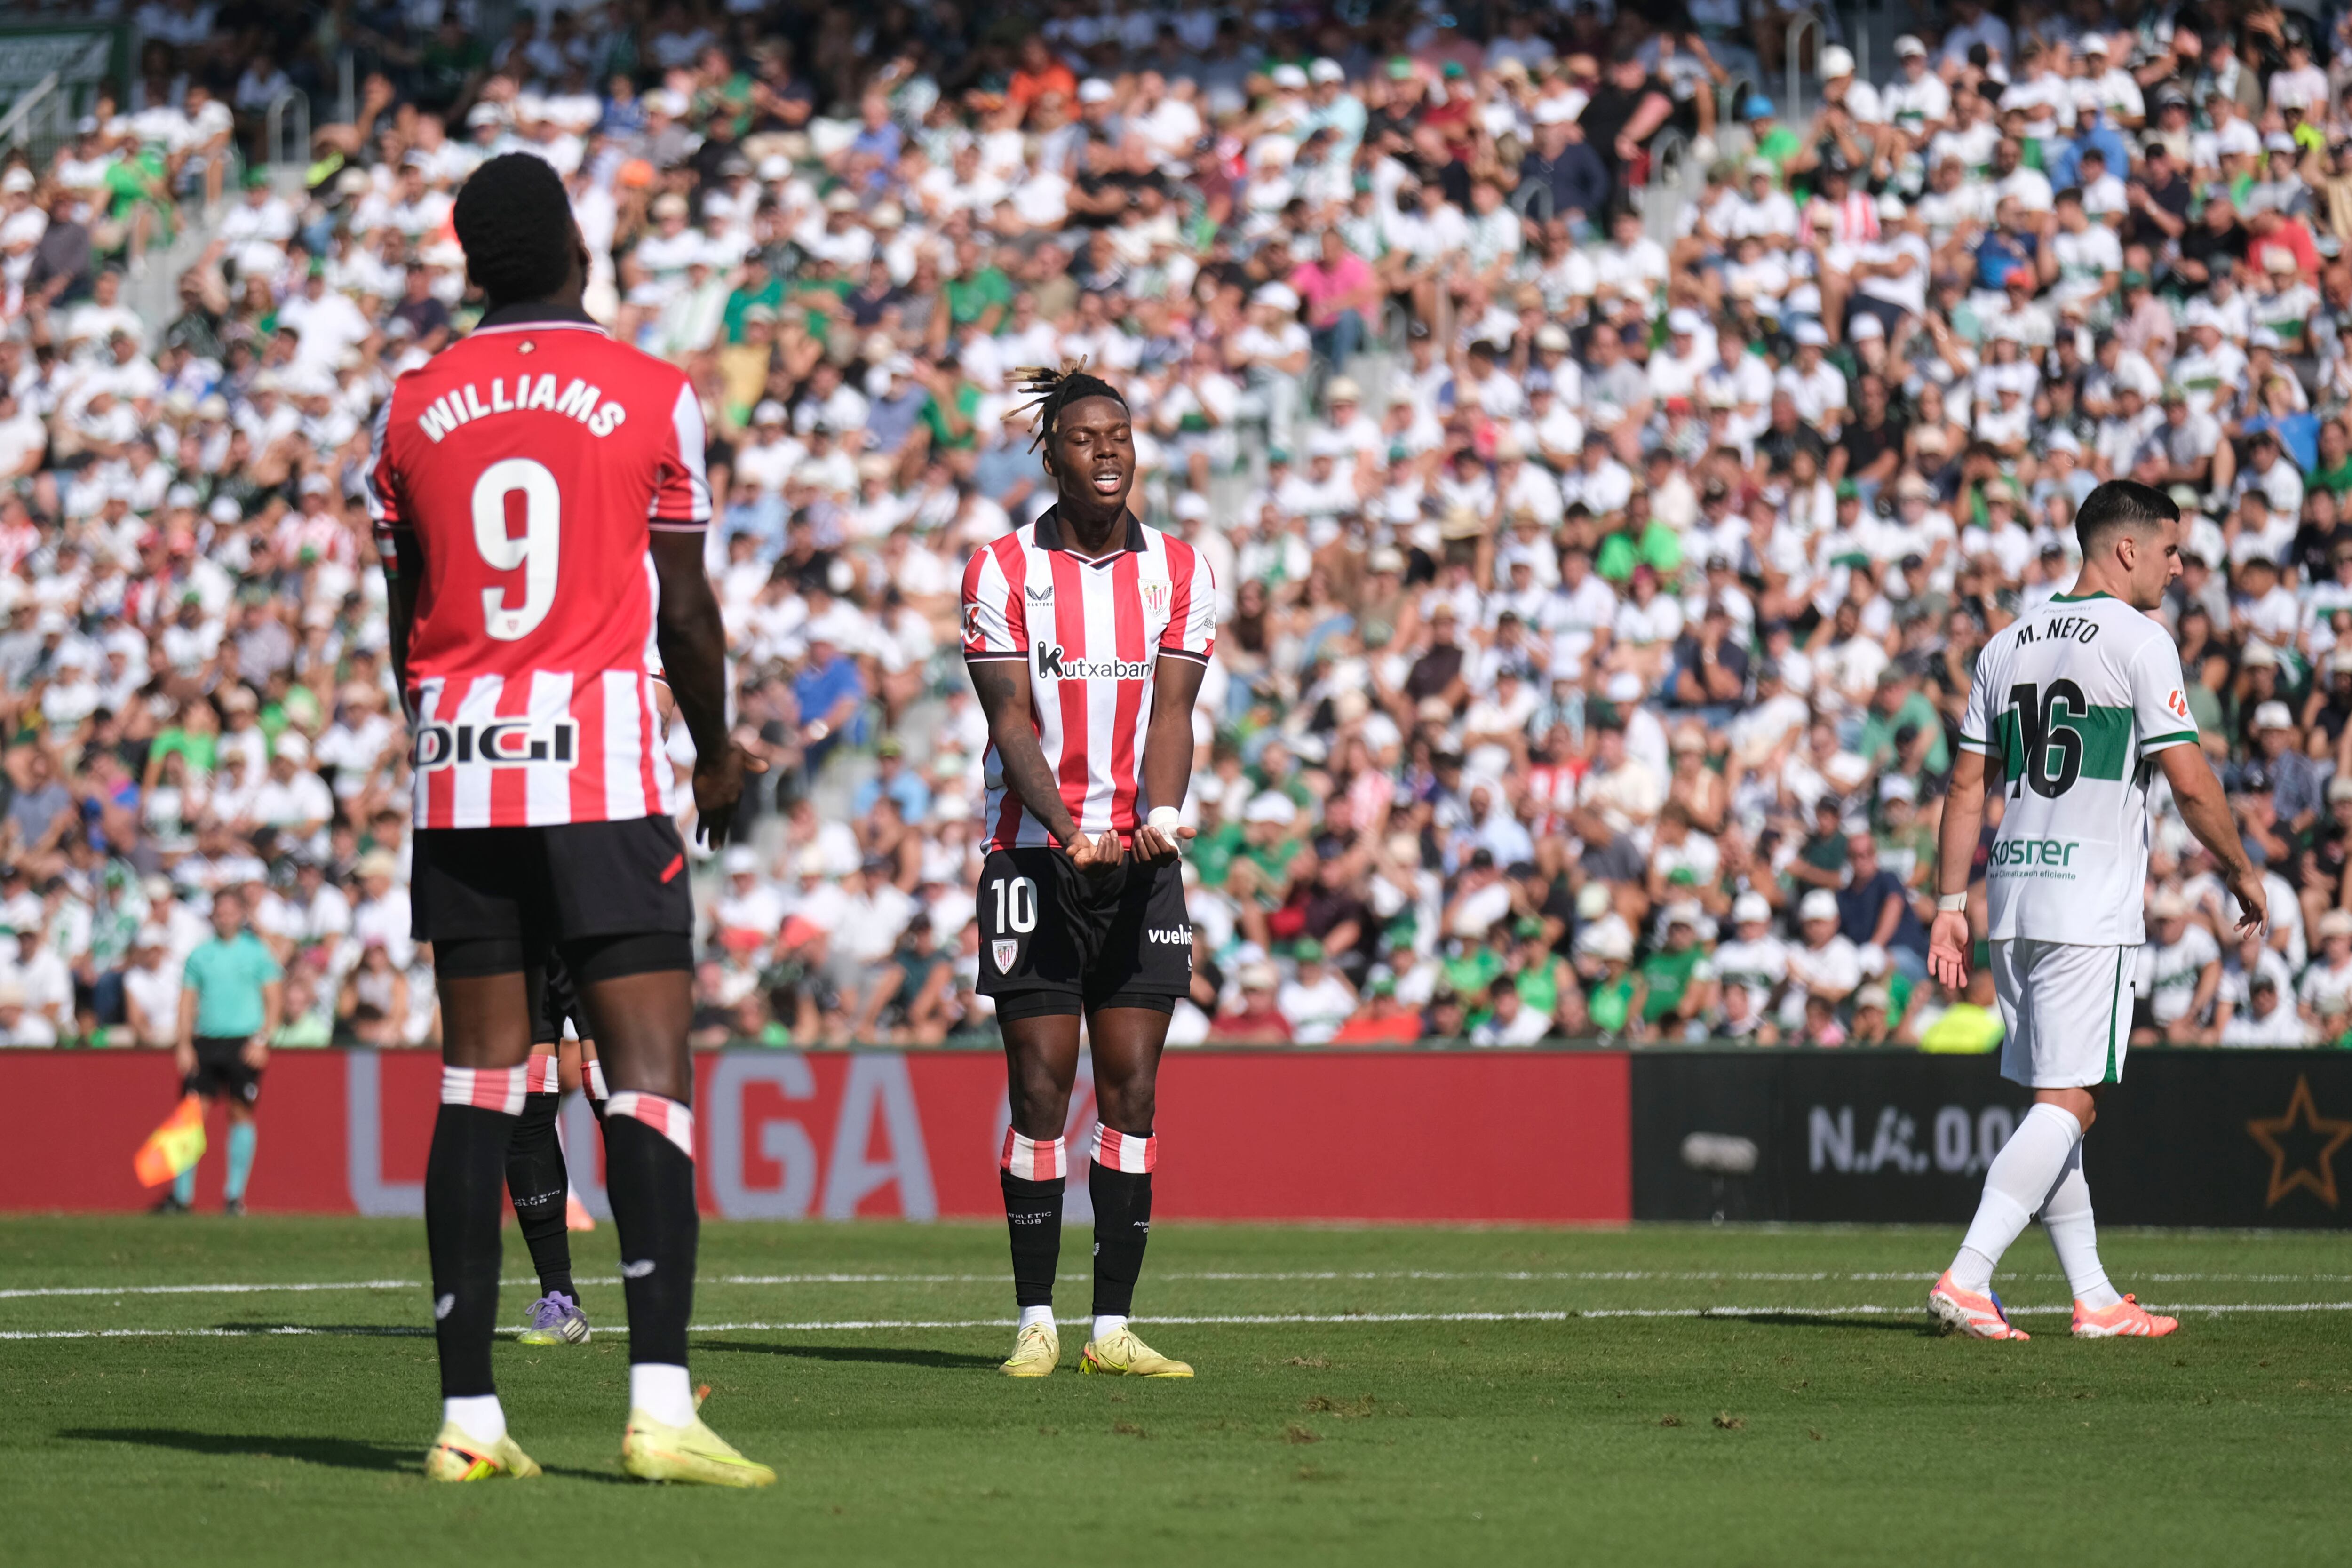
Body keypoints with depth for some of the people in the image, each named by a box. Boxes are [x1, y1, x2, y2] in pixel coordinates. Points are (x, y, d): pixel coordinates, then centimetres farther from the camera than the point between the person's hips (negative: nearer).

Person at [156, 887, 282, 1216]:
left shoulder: (256, 952, 4)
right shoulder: (200, 955, 9)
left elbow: (274, 1000, 3)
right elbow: (187, 1001, 10)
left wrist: (261, 1040, -8)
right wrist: (184, 1045, 0)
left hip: (245, 1043, -2)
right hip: (205, 1041, 2)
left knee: (241, 1114, -2)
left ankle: (235, 1195, 4)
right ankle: (181, 1194, -1)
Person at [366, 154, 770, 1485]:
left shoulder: (414, 409, 7)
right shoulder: (652, 396, -1)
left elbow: (408, 620, 14)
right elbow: (685, 609, 3)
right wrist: (719, 753, 18)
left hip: (460, 772, 4)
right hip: (604, 768, -4)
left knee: (478, 1078, 7)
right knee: (649, 1071, -5)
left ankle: (469, 1415, 4)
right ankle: (662, 1402, -17)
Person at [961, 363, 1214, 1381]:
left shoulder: (1179, 571, 8)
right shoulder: (1002, 571, 1)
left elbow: (1172, 710, 1)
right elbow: (1011, 718, -6)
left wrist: (1159, 816, -18)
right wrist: (1067, 828, -22)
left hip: (1141, 857, 2)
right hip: (1033, 855, -2)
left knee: (1131, 1092, -1)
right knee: (1041, 1088, -4)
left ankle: (1113, 1327, 2)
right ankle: (1036, 1322, 2)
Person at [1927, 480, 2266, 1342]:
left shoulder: (2007, 644, 12)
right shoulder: (2140, 640, -8)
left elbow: (1967, 785, 12)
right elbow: (2190, 784, -10)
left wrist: (1951, 904, 15)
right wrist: (2240, 872, 4)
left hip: (2012, 902, 7)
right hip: (2091, 909, -7)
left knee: (2052, 1101, 12)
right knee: (2068, 1102, -7)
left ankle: (2095, 1297, 16)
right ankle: (1965, 1279, -18)